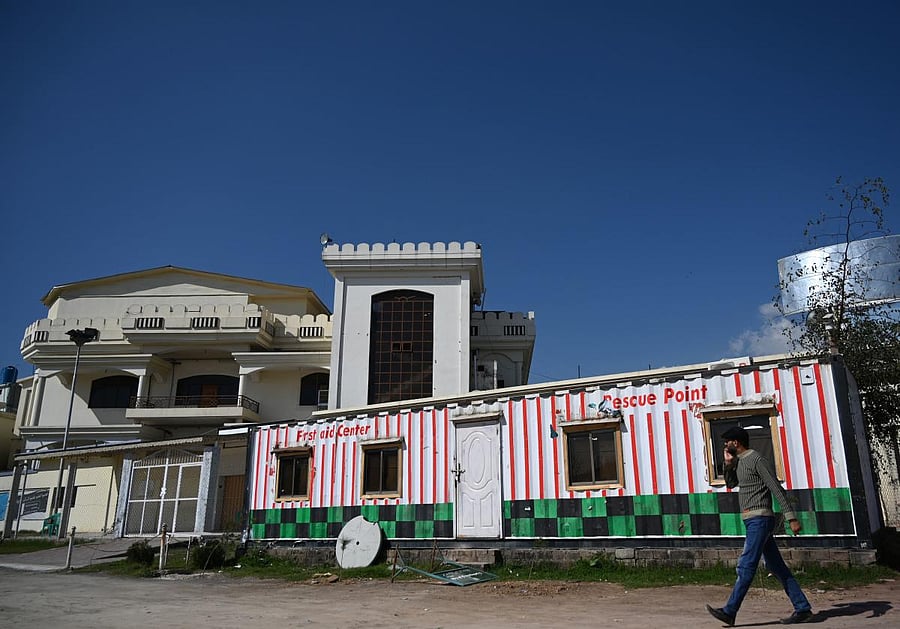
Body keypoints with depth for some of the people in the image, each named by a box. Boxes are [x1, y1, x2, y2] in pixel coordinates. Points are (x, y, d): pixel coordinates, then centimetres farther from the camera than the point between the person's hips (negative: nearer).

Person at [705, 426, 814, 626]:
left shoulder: (757, 460, -11)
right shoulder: (740, 462, 16)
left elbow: (778, 490, -15)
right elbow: (730, 484, 28)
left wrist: (791, 518, -19)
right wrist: (728, 463, 11)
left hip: (759, 520, -10)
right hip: (752, 521, 10)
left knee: (746, 567, -9)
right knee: (777, 568, 10)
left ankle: (730, 612, -8)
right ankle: (802, 609, 15)